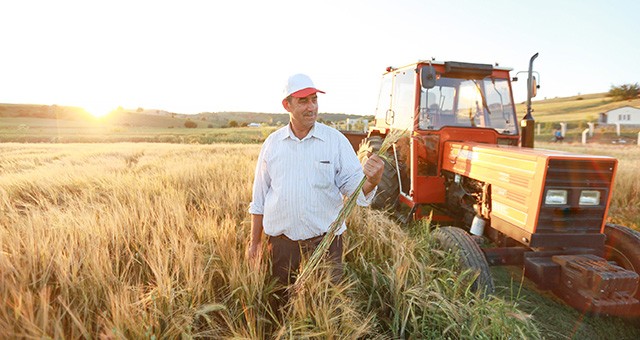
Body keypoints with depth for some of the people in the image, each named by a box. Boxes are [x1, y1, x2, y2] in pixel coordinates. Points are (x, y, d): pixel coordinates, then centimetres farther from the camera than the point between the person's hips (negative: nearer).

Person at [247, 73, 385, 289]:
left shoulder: (335, 140, -5)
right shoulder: (272, 143, 1)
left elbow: (353, 185, -8)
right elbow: (259, 197, 7)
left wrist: (372, 181, -31)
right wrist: (255, 241, 9)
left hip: (325, 237, -2)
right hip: (282, 238, 2)